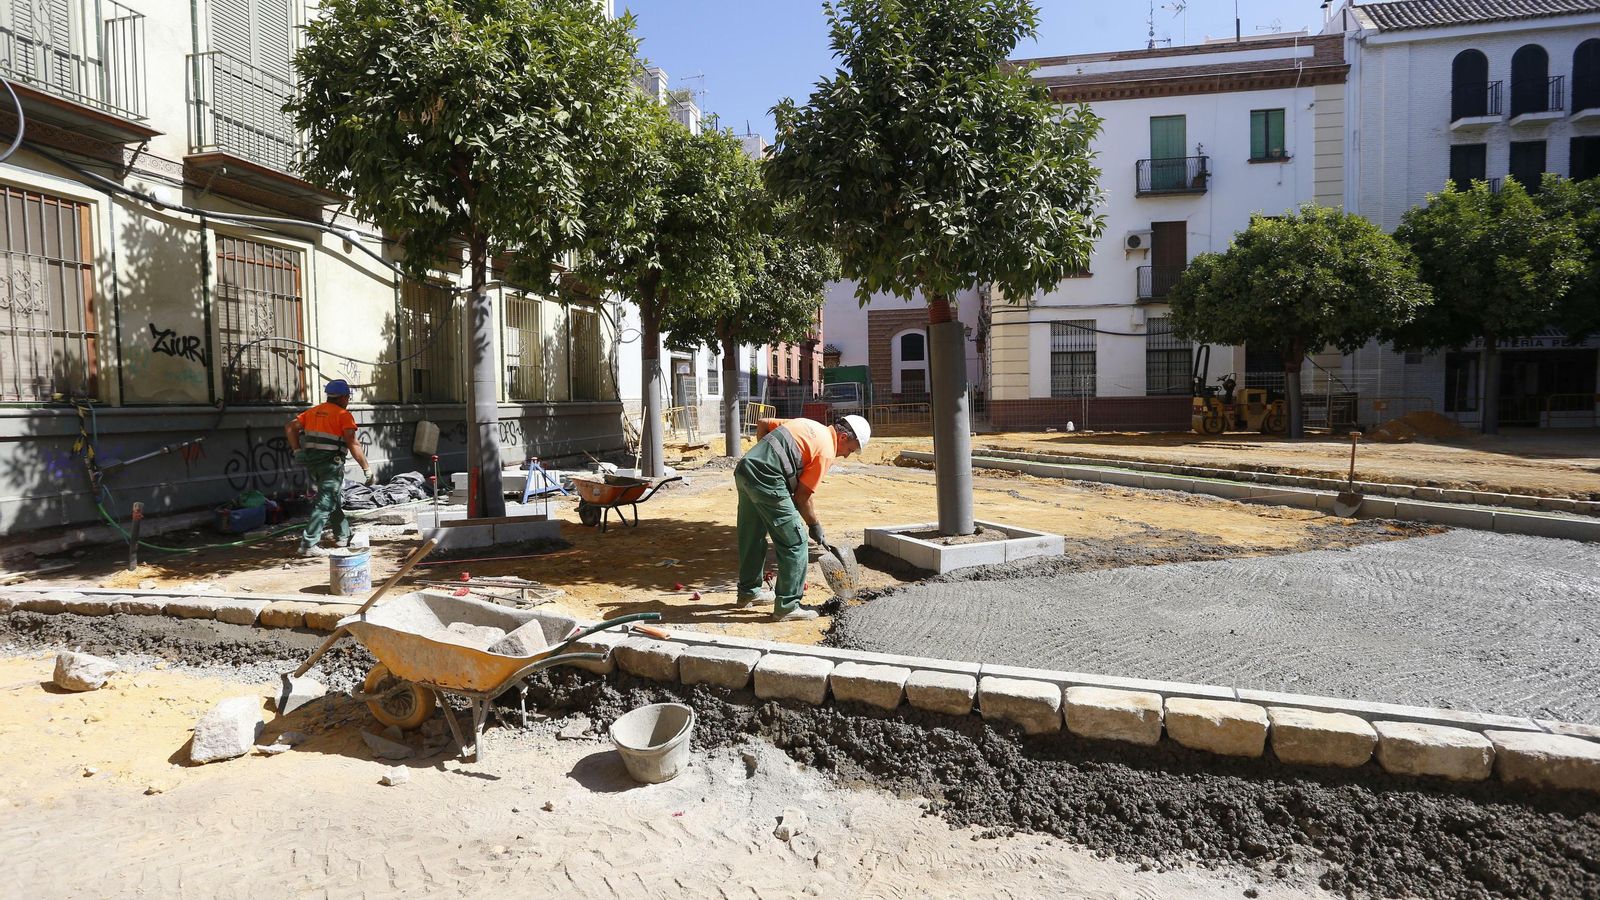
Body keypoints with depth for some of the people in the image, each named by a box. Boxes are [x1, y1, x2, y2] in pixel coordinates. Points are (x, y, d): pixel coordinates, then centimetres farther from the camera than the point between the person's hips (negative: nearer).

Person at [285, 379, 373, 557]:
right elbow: (353, 444, -14)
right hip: (331, 464, -7)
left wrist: (298, 451, 8)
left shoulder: (313, 411, 14)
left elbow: (290, 427, 8)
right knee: (325, 504, -5)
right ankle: (308, 544, -9)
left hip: (311, 465, 7)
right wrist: (367, 469, -12)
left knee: (332, 498, 21)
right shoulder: (343, 415, -6)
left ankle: (344, 536, 30)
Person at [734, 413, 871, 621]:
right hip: (766, 480, -9)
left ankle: (748, 592, 38)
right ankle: (787, 606, 5)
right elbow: (802, 496, -2)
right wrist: (815, 526, 10)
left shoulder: (808, 425, 21)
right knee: (794, 542, 0)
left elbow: (762, 424, 23)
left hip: (743, 469, 9)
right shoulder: (826, 452, -3)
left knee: (752, 537, 23)